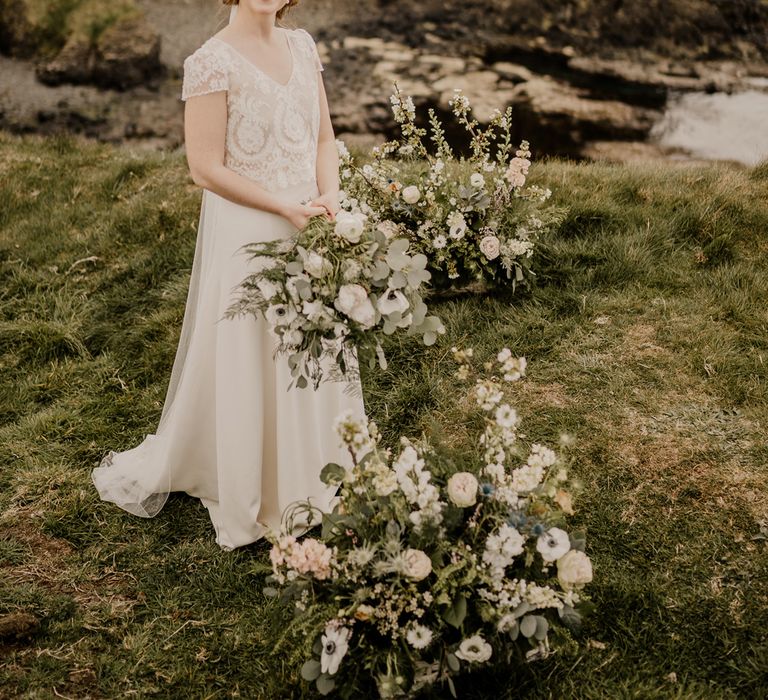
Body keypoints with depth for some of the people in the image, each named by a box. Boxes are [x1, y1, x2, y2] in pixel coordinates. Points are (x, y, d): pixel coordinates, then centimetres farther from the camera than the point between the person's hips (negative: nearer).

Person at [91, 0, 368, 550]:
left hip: (309, 226, 7)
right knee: (249, 360, 7)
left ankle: (308, 480, 37)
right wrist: (287, 209, -17)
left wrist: (329, 202, -8)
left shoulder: (302, 45, 5)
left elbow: (324, 136, 9)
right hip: (248, 231, -6)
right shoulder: (212, 62, -14)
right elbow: (206, 167, -16)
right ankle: (251, 495, 28)